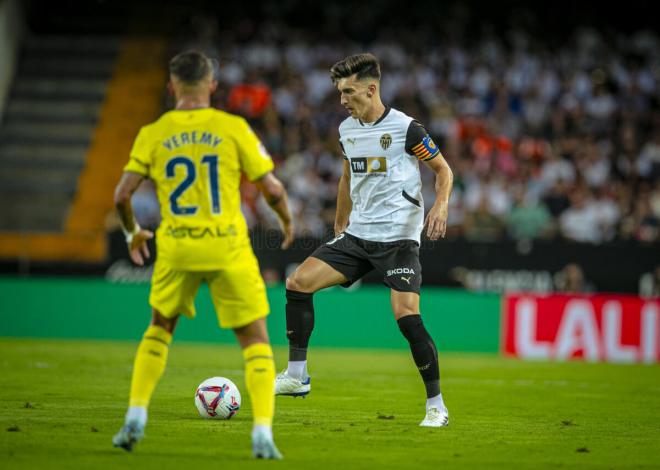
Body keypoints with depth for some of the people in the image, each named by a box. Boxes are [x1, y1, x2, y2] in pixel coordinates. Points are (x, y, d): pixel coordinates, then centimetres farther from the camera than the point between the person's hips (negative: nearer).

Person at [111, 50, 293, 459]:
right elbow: (272, 188, -5)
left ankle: (136, 417, 17)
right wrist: (287, 220, 16)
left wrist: (133, 233, 18)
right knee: (256, 339, 7)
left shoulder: (153, 134, 2)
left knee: (160, 329, 25)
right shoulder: (233, 128, -3)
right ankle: (263, 433, -6)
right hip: (228, 248, -2)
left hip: (176, 248, 2)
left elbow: (122, 194, -1)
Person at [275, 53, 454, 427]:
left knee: (407, 316, -18)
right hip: (357, 234, 7)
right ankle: (297, 376, 3)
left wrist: (441, 206, -21)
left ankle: (436, 405, -5)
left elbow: (443, 170, -3)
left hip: (398, 238, -7)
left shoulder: (406, 128, -11)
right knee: (298, 283, -6)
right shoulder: (347, 130, 9)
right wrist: (339, 227, 27)